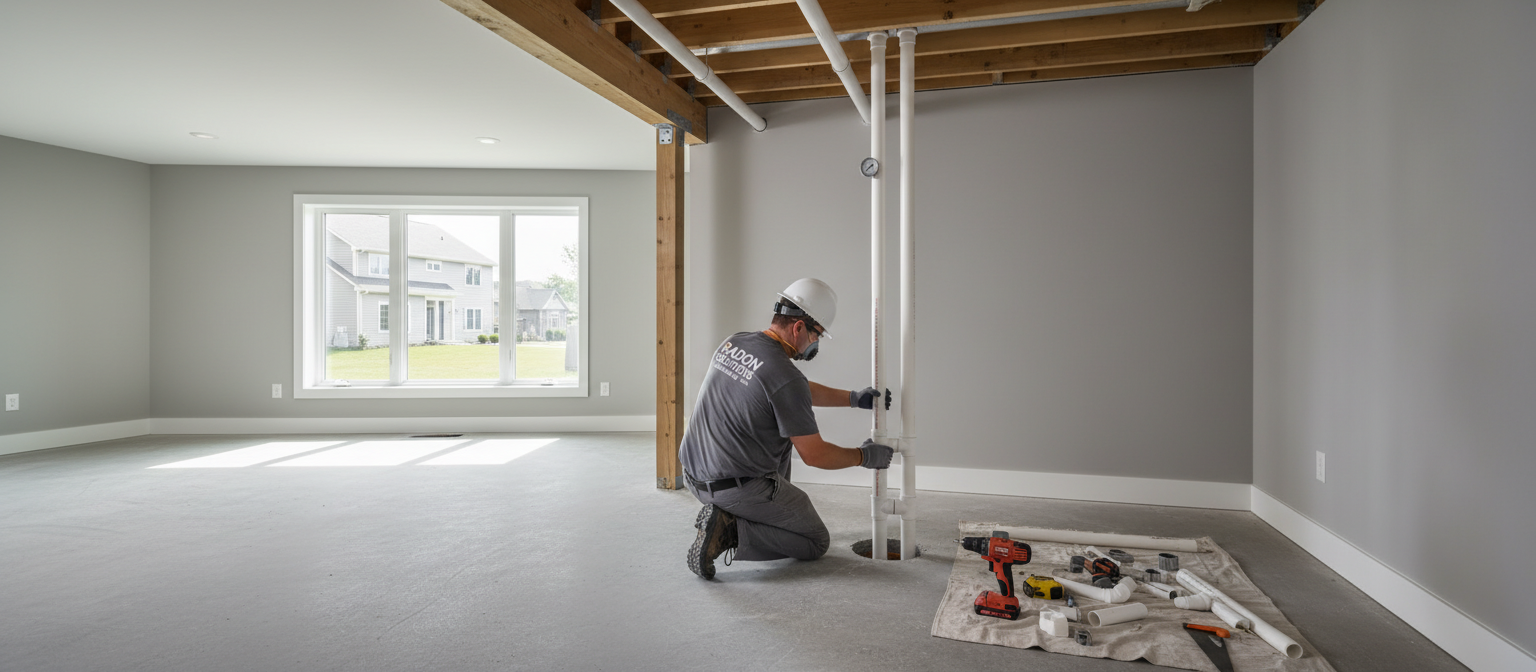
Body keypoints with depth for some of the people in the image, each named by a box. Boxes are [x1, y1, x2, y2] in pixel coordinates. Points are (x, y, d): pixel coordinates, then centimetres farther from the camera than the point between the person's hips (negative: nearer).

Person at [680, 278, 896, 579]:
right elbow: (815, 455, -15)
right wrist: (865, 457, 3)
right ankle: (730, 529, -7)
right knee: (817, 543, 11)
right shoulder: (785, 377, -23)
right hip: (741, 487, -8)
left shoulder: (733, 343, 4)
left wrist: (854, 398, 17)